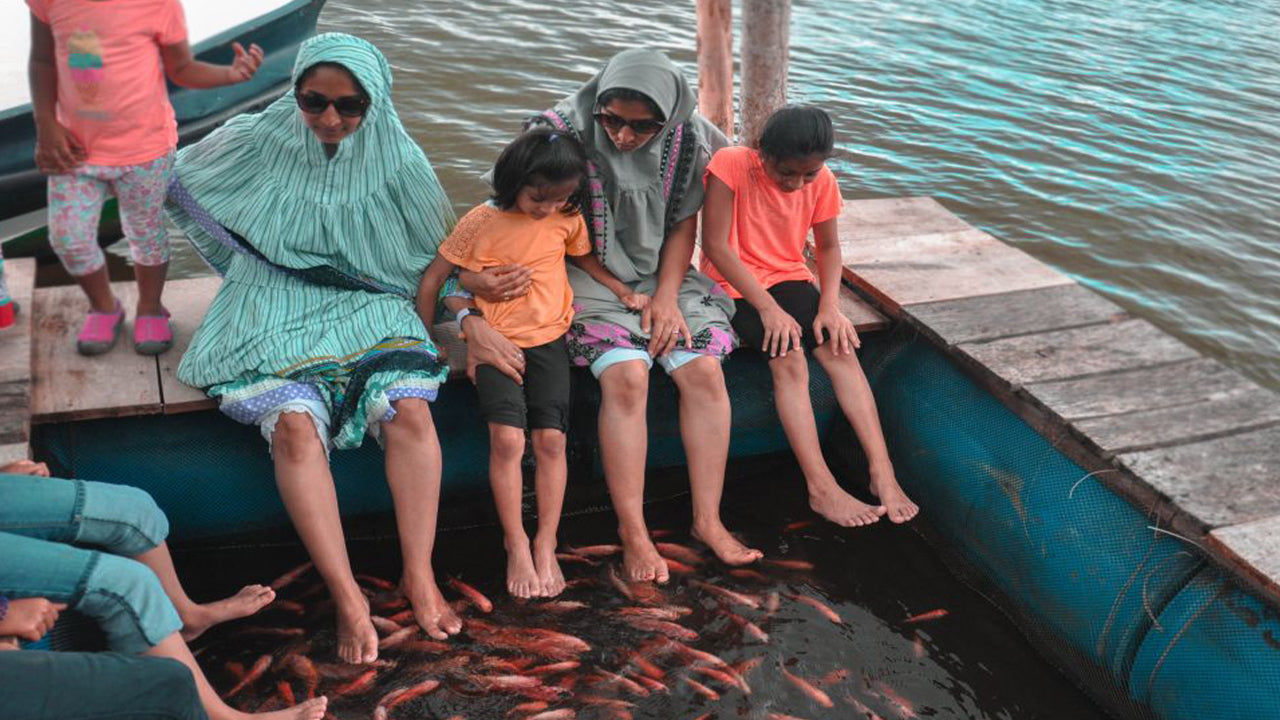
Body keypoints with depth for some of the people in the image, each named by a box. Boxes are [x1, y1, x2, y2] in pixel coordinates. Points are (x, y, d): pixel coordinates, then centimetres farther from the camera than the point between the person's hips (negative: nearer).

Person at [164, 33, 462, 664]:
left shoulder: (396, 158, 0)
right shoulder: (260, 141, -1)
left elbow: (444, 253, 10)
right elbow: (178, 178, 16)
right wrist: (249, 266, 15)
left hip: (371, 313, 1)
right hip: (277, 320, -1)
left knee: (409, 409, -28)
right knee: (296, 425, -29)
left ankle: (419, 576, -21)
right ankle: (347, 596, -29)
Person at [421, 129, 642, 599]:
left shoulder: (567, 218, 2)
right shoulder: (481, 222, -8)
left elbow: (584, 256, 23)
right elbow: (433, 280, -1)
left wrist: (625, 291, 10)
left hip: (548, 338, 3)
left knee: (550, 438, -11)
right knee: (507, 438, -18)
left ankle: (546, 545, 0)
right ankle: (516, 546, -5)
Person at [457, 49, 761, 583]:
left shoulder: (687, 141, -6)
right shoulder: (563, 133, -16)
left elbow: (683, 224, 5)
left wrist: (667, 296, -7)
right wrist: (472, 280, -29)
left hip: (661, 278, 4)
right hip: (589, 278, -3)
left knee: (705, 371, -18)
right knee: (626, 375, -27)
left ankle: (708, 520, -7)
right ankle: (633, 532, -17)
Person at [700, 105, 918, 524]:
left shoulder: (821, 180, -4)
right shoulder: (730, 166, -19)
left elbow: (828, 246, 6)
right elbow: (716, 246, -21)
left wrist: (829, 306, -12)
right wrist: (768, 308, -24)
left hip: (789, 278, 4)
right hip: (734, 285, -4)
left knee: (841, 350, -19)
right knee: (789, 359, -26)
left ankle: (883, 474, -19)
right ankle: (821, 487, -26)